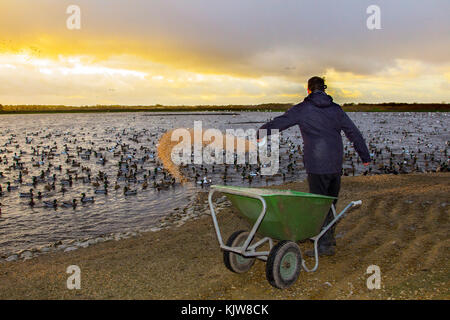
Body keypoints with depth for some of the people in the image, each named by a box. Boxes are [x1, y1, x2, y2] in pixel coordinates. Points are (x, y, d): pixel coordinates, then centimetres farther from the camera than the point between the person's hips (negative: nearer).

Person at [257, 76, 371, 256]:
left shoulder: (303, 109, -2)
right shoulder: (336, 109, 12)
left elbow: (280, 122, 6)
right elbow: (354, 133, 14)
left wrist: (261, 133, 22)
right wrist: (365, 156, 23)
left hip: (317, 166, -6)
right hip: (336, 165, 6)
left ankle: (325, 245, 0)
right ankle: (330, 238, 27)